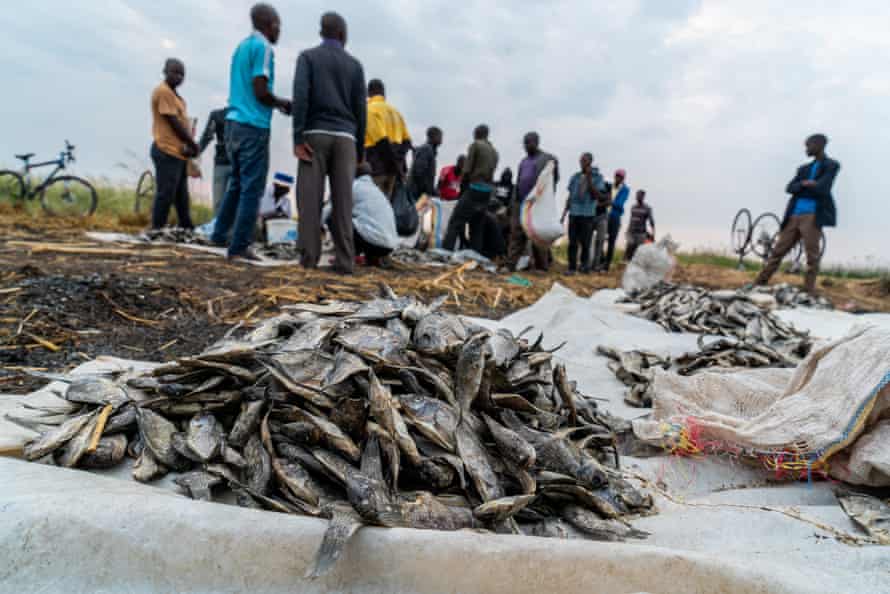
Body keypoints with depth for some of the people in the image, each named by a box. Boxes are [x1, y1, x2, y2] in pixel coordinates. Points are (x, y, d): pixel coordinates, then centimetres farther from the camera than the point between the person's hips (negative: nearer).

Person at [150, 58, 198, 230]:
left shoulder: (173, 93, 21)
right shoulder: (163, 91, -10)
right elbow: (173, 122, -15)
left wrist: (188, 145, 2)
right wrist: (192, 144, -9)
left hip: (177, 152, 10)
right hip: (168, 152, -10)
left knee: (181, 197, 13)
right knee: (165, 194, -8)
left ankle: (187, 230, 20)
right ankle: (157, 231, -4)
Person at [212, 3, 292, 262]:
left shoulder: (242, 46, 19)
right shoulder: (263, 47, -8)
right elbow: (261, 93, -16)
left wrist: (276, 103, 17)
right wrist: (281, 103, 2)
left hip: (234, 122, 9)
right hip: (253, 126, -9)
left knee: (238, 183, 19)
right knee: (251, 188, -5)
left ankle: (220, 235, 24)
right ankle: (239, 247, -4)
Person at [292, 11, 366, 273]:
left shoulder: (307, 57, 9)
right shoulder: (354, 65, 15)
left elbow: (300, 96, -8)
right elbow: (360, 109, 8)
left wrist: (298, 138, -11)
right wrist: (360, 149, 12)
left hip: (316, 135, -1)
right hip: (344, 138, 2)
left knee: (310, 197, -2)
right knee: (343, 199, -3)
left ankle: (310, 256, -9)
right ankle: (344, 260, -9)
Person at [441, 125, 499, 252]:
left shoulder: (475, 145, -1)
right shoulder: (494, 151, 19)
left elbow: (467, 170, -6)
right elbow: (491, 172, 12)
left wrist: (462, 186, 6)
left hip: (474, 188, -7)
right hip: (487, 191, 7)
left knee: (455, 223, -9)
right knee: (477, 227, 9)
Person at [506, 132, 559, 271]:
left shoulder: (548, 159, 0)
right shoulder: (524, 161, 21)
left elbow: (554, 179, -3)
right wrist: (513, 201, 15)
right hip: (520, 202, 6)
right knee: (516, 234, 0)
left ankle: (541, 266, 7)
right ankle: (511, 263, -1)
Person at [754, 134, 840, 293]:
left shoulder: (831, 165, 4)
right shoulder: (804, 168, 21)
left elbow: (822, 189, -10)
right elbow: (790, 188, 8)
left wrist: (802, 186, 3)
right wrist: (806, 185, -9)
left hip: (813, 216, -5)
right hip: (794, 215, 5)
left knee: (812, 256, -7)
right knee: (778, 251, 5)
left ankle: (809, 292, -4)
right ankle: (759, 284, 9)